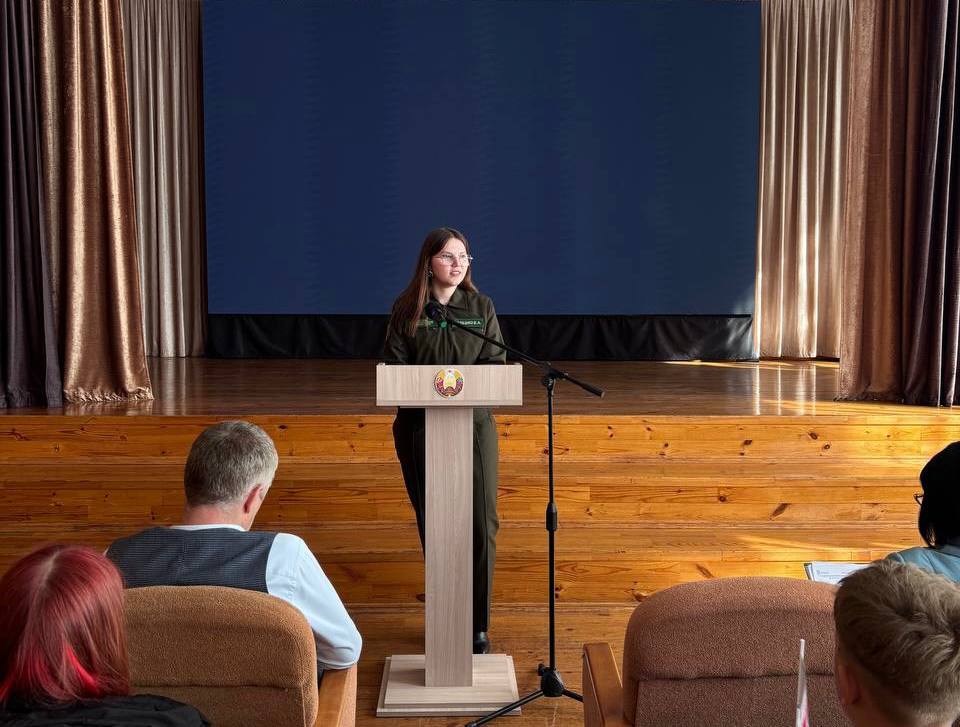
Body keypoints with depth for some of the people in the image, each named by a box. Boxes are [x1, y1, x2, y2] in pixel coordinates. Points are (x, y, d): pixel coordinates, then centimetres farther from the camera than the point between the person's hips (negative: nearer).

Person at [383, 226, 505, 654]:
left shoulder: (480, 307, 6)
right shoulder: (406, 309, 2)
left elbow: (496, 363, 2)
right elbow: (394, 366, -1)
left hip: (474, 423, 1)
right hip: (419, 427, 0)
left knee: (481, 525, -4)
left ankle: (478, 626, 7)